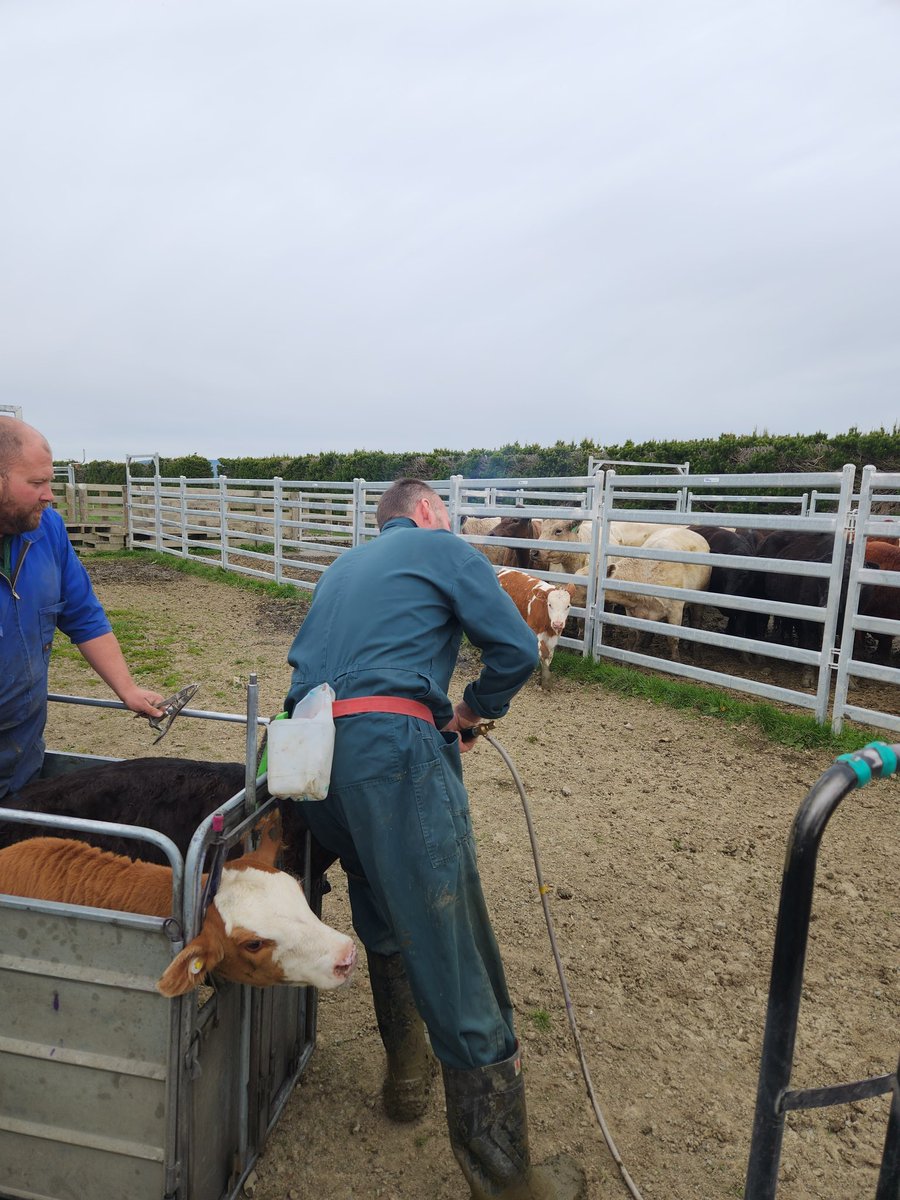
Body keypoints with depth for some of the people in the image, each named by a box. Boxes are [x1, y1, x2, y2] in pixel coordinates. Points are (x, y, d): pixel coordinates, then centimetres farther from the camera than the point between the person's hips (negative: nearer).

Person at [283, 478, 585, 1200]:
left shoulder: (344, 566, 29)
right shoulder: (443, 548, 9)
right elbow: (518, 650, -1)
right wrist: (470, 713, 16)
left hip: (310, 749, 8)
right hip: (391, 747, -8)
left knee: (382, 917, 27)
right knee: (454, 957, -1)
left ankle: (406, 1075, 42)